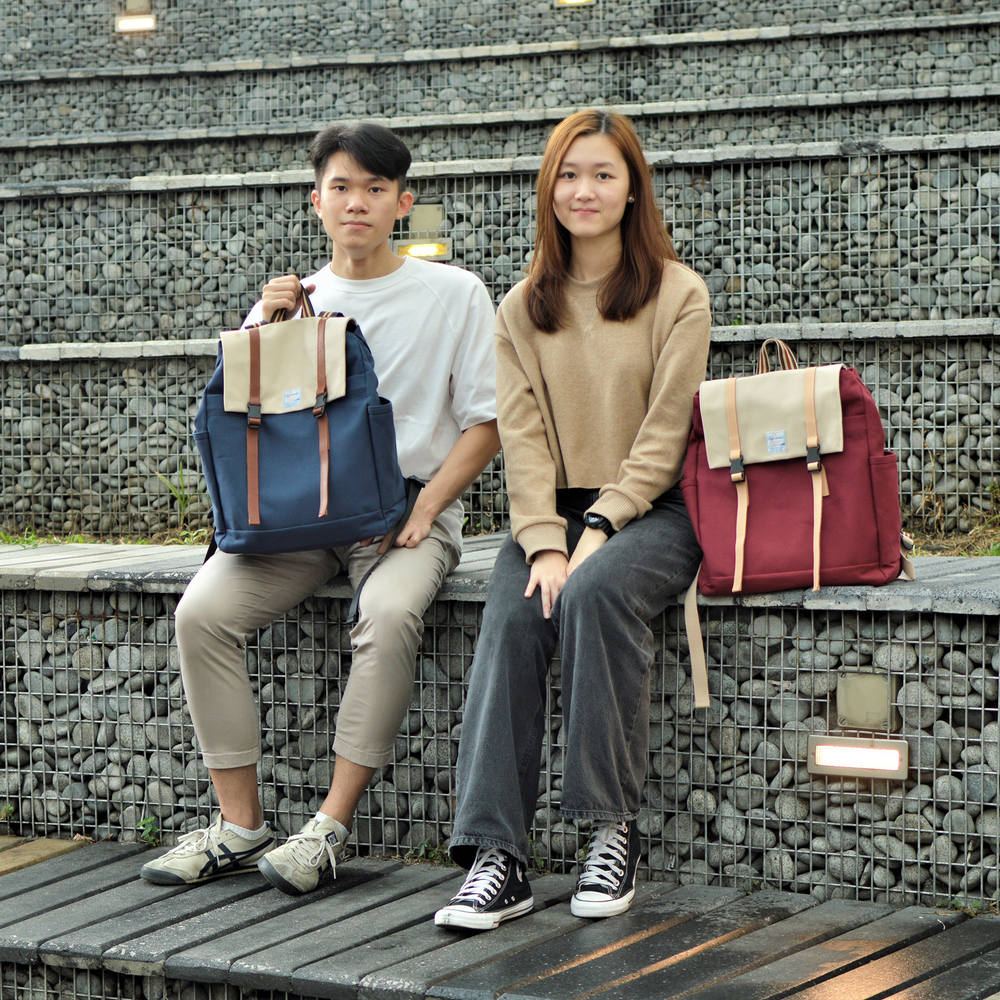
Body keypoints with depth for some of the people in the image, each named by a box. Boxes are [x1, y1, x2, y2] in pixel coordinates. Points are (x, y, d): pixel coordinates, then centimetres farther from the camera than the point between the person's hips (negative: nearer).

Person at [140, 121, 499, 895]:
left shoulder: (454, 294, 4)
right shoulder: (288, 302, 14)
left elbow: (486, 424, 2)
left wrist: (424, 509, -12)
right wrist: (262, 333, -5)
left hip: (410, 512, -3)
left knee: (390, 614, -36)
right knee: (204, 611, -23)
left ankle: (331, 828, -27)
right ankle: (240, 828, -15)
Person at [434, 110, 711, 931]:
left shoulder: (677, 294, 1)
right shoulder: (524, 308, 12)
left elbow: (663, 432, -5)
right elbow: (521, 434, 2)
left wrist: (599, 529, -16)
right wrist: (544, 543, -13)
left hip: (653, 510, -3)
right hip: (551, 509, 3)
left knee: (594, 590, -35)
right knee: (511, 621, -26)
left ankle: (614, 829, -25)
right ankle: (497, 856, -31)